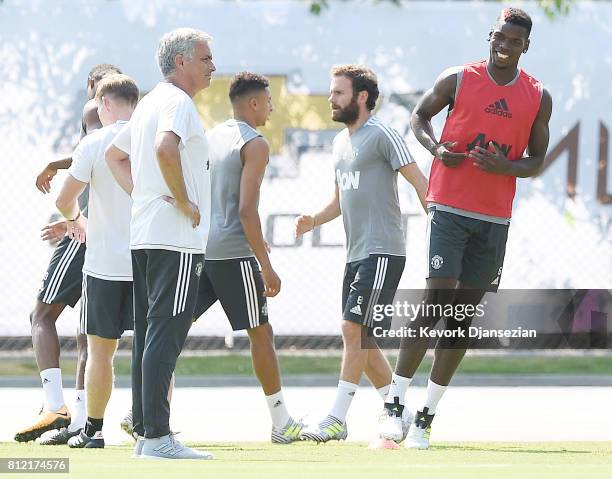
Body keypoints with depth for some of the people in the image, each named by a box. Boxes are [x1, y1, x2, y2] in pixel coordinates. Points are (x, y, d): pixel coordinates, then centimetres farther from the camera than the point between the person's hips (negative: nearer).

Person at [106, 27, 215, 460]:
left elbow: (115, 155, 30)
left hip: (144, 236, 10)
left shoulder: (150, 102, 20)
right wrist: (184, 202, -20)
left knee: (149, 334, 10)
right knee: (165, 335, -12)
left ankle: (145, 432, 13)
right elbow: (165, 148, -30)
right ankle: (157, 436, -15)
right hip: (176, 237, -10)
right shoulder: (177, 102, -11)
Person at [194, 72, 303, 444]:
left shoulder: (211, 137, 16)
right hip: (233, 251, -7)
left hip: (199, 246, 7)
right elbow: (247, 210, -16)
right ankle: (282, 423, 9)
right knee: (261, 333, 4)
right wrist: (267, 267, -14)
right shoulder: (255, 145, -8)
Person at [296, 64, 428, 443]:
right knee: (361, 339, 8)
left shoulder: (382, 135, -8)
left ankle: (337, 419, -15)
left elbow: (418, 181, -11)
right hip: (356, 253, 9)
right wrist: (314, 221, 8)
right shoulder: (341, 141, 18)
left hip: (383, 251, -9)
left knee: (353, 328, -14)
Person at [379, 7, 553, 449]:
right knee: (436, 300, -15)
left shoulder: (539, 98, 5)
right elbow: (420, 115, 13)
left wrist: (504, 165, -11)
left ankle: (427, 416, 9)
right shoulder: (459, 80, 0)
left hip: (496, 219, 3)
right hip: (450, 208, -3)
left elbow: (537, 161, 10)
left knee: (463, 314, 4)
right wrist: (436, 149, -7)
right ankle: (395, 404, -9)